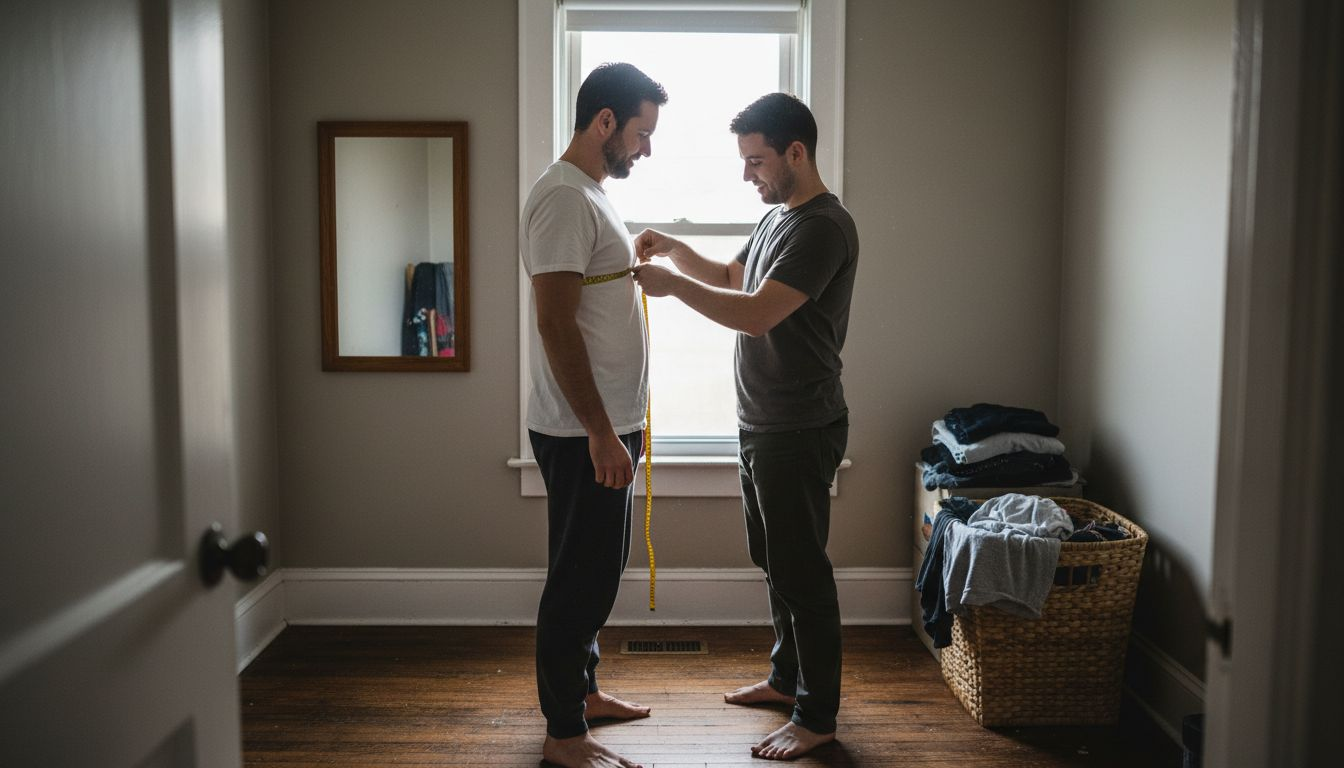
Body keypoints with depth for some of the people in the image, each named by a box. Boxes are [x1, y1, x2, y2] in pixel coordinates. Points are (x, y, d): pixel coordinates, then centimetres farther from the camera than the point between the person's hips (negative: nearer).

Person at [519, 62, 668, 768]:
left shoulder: (589, 195, 15)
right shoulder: (563, 197, -17)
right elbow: (556, 324, -24)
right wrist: (601, 435, -24)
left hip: (604, 426, 10)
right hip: (583, 433, -10)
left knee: (595, 570, 19)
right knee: (581, 577, -1)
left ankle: (582, 691, 35)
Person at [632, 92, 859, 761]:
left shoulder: (824, 227, -19)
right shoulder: (776, 218, 13)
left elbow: (757, 313, -28)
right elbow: (731, 278, 25)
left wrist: (672, 284, -20)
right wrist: (674, 250, 8)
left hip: (799, 432, -10)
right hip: (760, 425, 10)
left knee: (801, 570, -1)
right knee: (773, 561, 20)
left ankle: (817, 716, 12)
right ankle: (788, 676, 36)